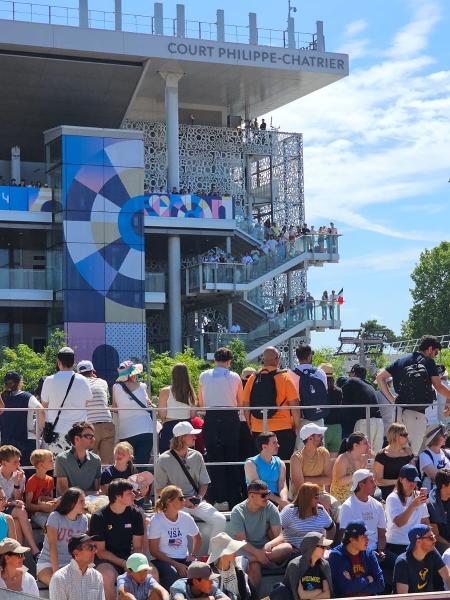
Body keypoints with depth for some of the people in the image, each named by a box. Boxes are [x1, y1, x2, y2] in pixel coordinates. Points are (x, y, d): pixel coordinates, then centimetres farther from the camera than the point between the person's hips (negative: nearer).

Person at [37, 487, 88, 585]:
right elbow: (52, 546, -18)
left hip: (70, 565, 4)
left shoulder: (83, 520, 4)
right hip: (48, 563, -4)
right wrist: (56, 570, -26)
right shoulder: (55, 517, -10)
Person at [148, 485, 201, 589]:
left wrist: (193, 555, 5)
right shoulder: (156, 520, -7)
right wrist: (176, 564, -16)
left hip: (183, 560, 4)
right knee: (171, 573, -37)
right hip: (163, 560, -4)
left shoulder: (186, 518, 6)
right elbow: (154, 550, -8)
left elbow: (197, 538, 25)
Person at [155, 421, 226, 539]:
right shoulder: (163, 460, -2)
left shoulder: (196, 456, 11)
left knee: (220, 520, -19)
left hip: (197, 503, 4)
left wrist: (199, 498, -6)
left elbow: (204, 483, 16)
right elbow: (160, 490, -1)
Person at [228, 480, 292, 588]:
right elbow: (241, 541, -17)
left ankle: (250, 559, -32)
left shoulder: (270, 508, -2)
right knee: (254, 565, -38)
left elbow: (280, 536, -7)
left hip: (264, 548, 4)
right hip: (247, 550, -4)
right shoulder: (238, 512, -10)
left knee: (288, 548, -28)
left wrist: (268, 545, -30)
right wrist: (257, 553, -34)